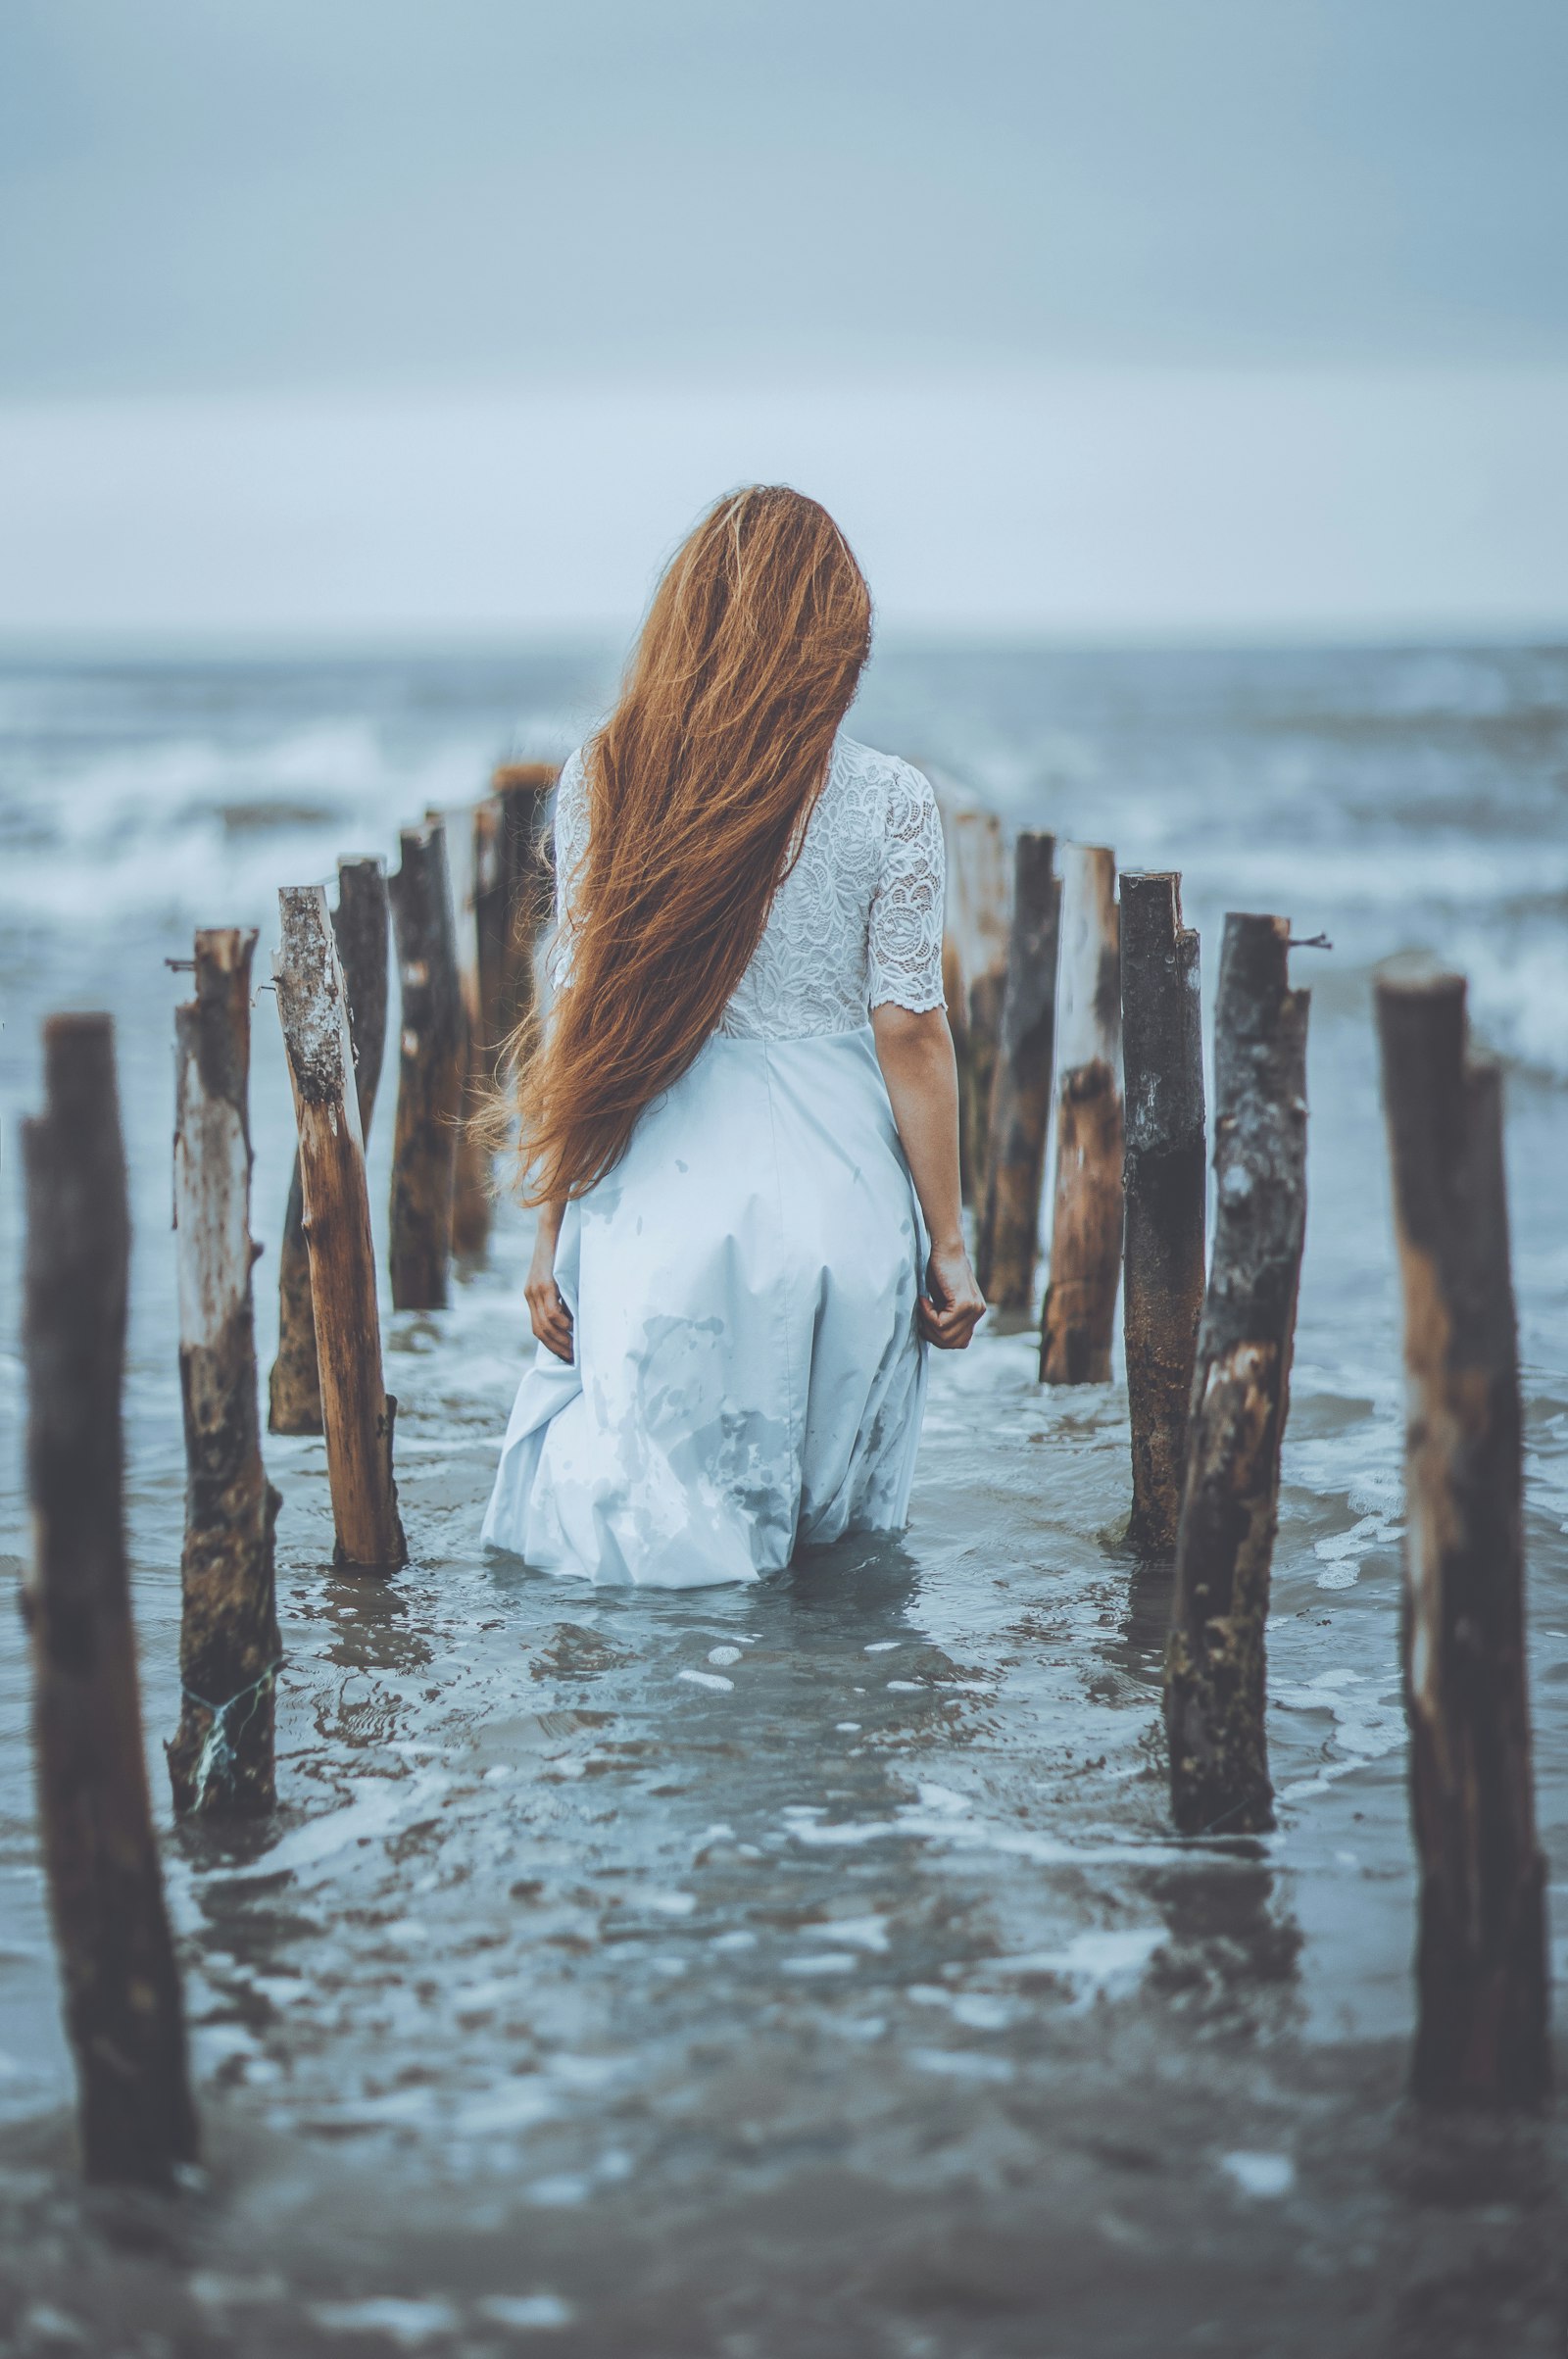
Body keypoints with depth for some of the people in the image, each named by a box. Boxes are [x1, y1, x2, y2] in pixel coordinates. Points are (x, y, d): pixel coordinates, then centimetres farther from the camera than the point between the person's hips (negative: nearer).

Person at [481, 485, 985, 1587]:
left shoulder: (604, 781, -2)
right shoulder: (891, 803, -5)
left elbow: (577, 1017, 1)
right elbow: (910, 1033, -3)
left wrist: (553, 1232, 8)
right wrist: (948, 1242, 5)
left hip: (659, 1206, 1)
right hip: (835, 1200, 0)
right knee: (837, 1512, 16)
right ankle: (811, 1538, -6)